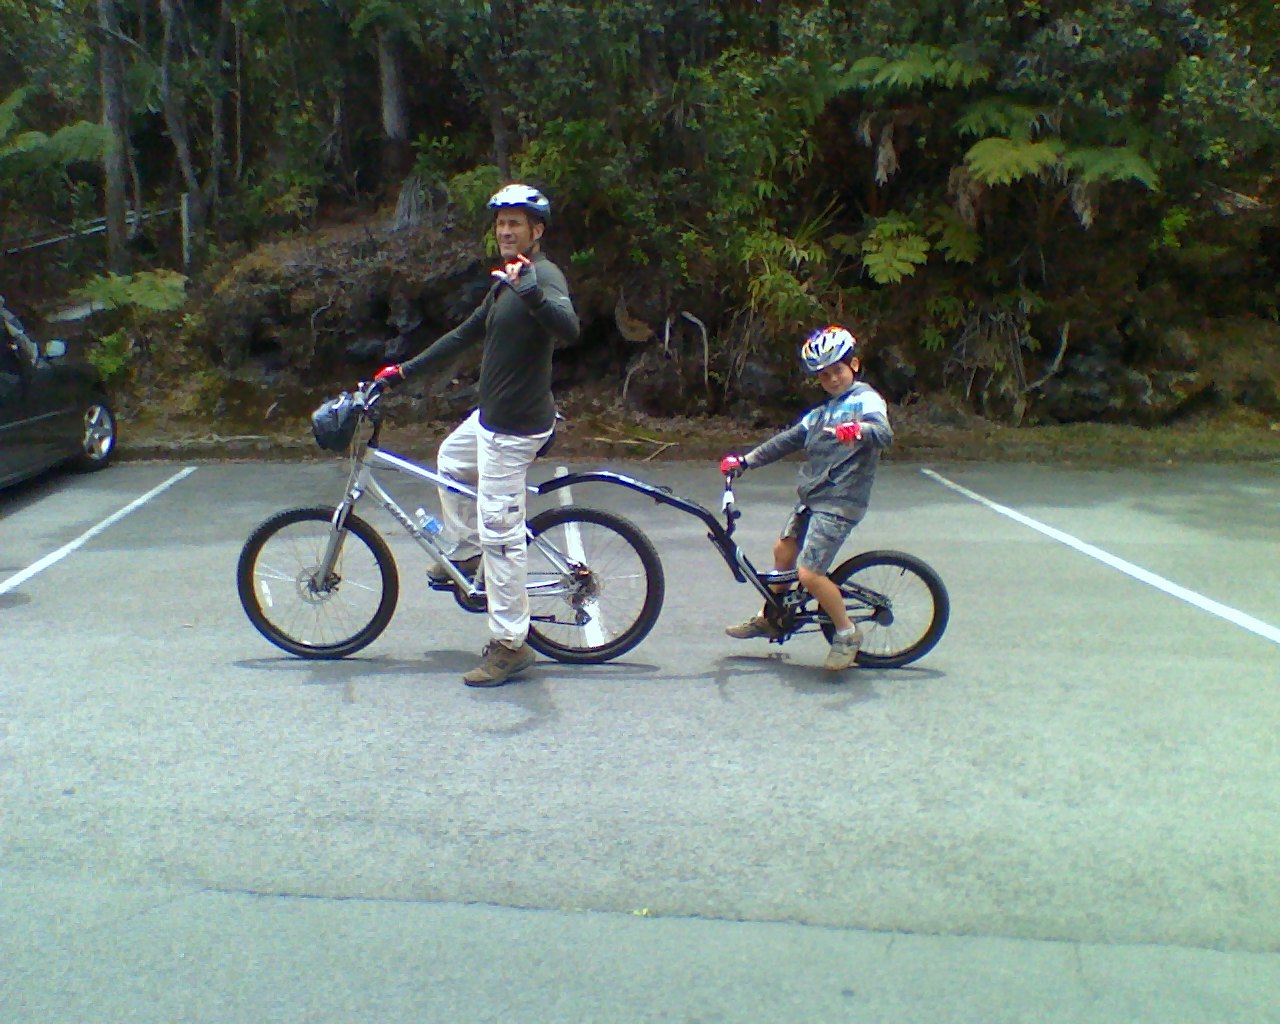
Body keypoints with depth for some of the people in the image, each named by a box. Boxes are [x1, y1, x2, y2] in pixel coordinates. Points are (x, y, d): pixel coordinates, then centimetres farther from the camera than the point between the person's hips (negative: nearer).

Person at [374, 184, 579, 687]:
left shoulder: (544, 276, -15)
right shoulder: (506, 280, 16)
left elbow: (568, 327, -35)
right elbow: (464, 335, 22)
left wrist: (531, 291, -51)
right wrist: (404, 370, 23)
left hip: (515, 426, -10)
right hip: (490, 415, 10)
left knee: (500, 531, -7)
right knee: (450, 461, 32)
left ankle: (510, 644, 2)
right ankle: (464, 553, 47)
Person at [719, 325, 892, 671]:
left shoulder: (865, 399, -9)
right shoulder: (823, 411, 16)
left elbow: (884, 432, -27)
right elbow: (788, 439, 17)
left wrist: (859, 430, -50)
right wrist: (745, 460, 12)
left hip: (840, 503, -9)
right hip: (811, 498, 9)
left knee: (809, 573, -12)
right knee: (783, 550, 19)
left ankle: (847, 634, 7)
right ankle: (770, 618, 37)